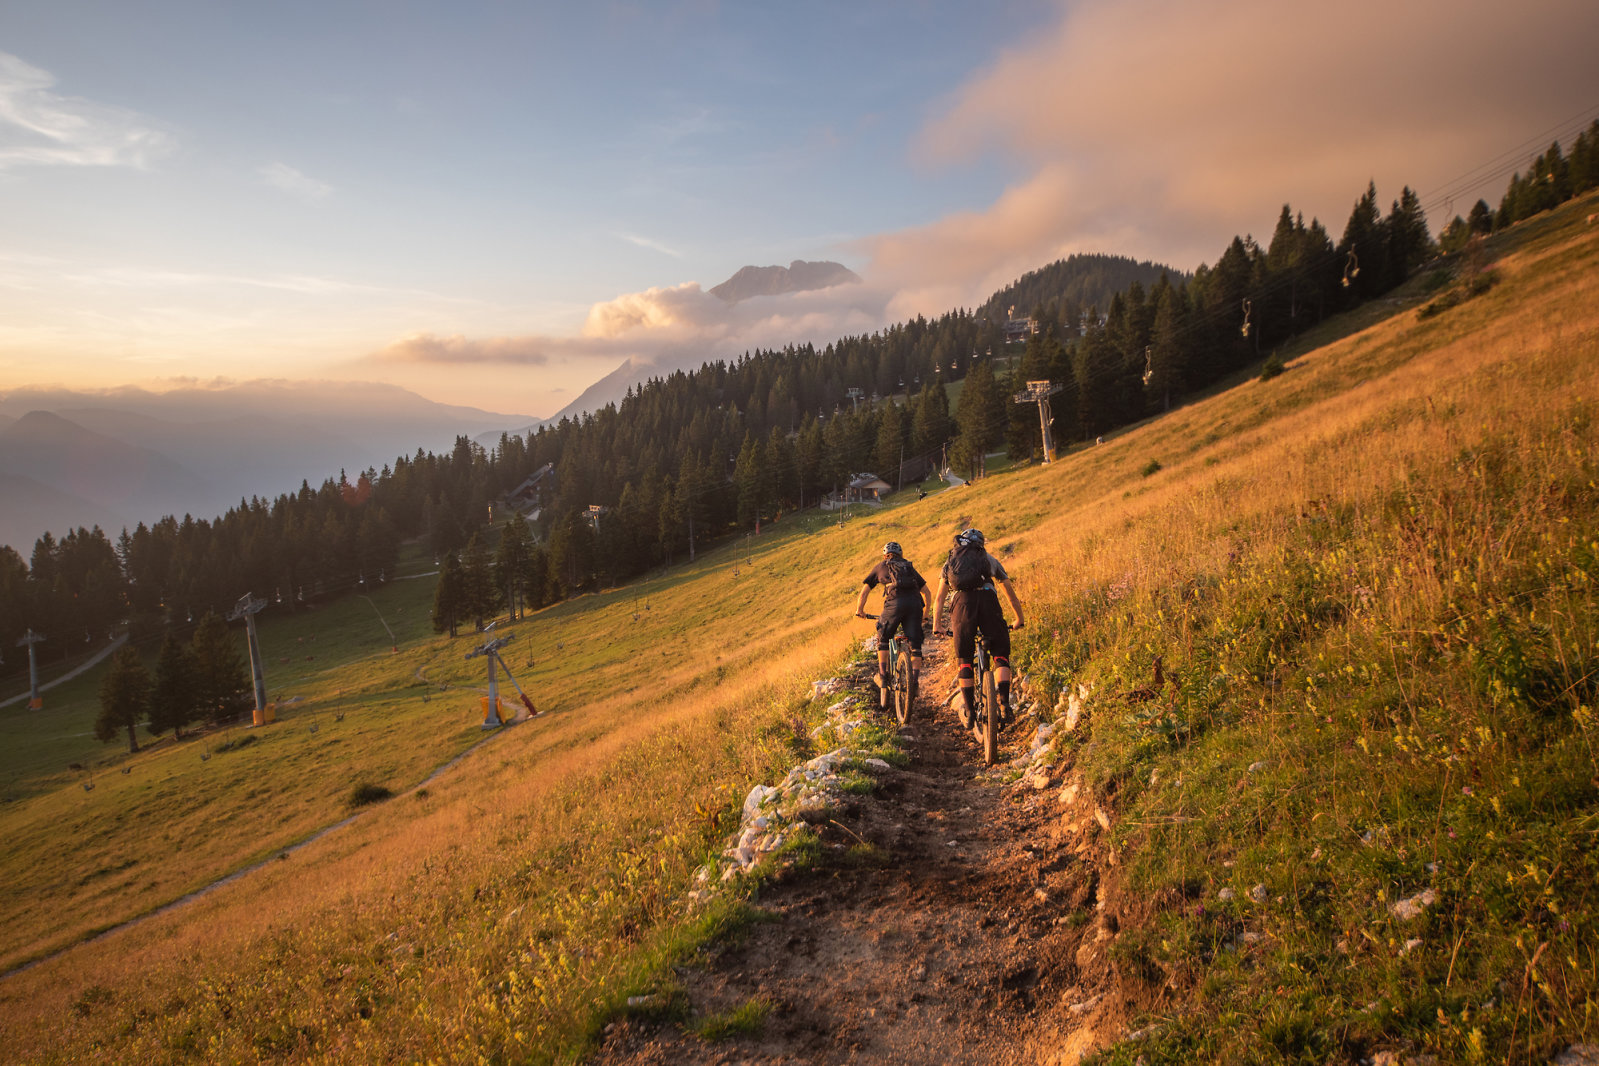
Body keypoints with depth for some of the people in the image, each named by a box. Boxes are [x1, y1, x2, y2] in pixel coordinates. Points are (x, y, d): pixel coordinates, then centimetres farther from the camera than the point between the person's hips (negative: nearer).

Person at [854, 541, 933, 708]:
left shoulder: (880, 567, 25)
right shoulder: (909, 567, 31)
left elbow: (864, 591, 21)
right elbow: (926, 591, 30)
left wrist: (860, 610, 33)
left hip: (895, 602, -2)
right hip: (915, 603, 2)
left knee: (883, 639, 18)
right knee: (915, 645, 8)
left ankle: (883, 675, 13)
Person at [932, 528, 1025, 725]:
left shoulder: (950, 562, 31)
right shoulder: (990, 560, 30)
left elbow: (939, 598, 26)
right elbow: (1010, 594, 37)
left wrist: (937, 625, 31)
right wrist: (1020, 619, 48)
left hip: (962, 602, 0)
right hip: (988, 600, 0)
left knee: (964, 659, 11)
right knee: (1000, 656, 8)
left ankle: (970, 711, 7)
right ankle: (1004, 705, -8)